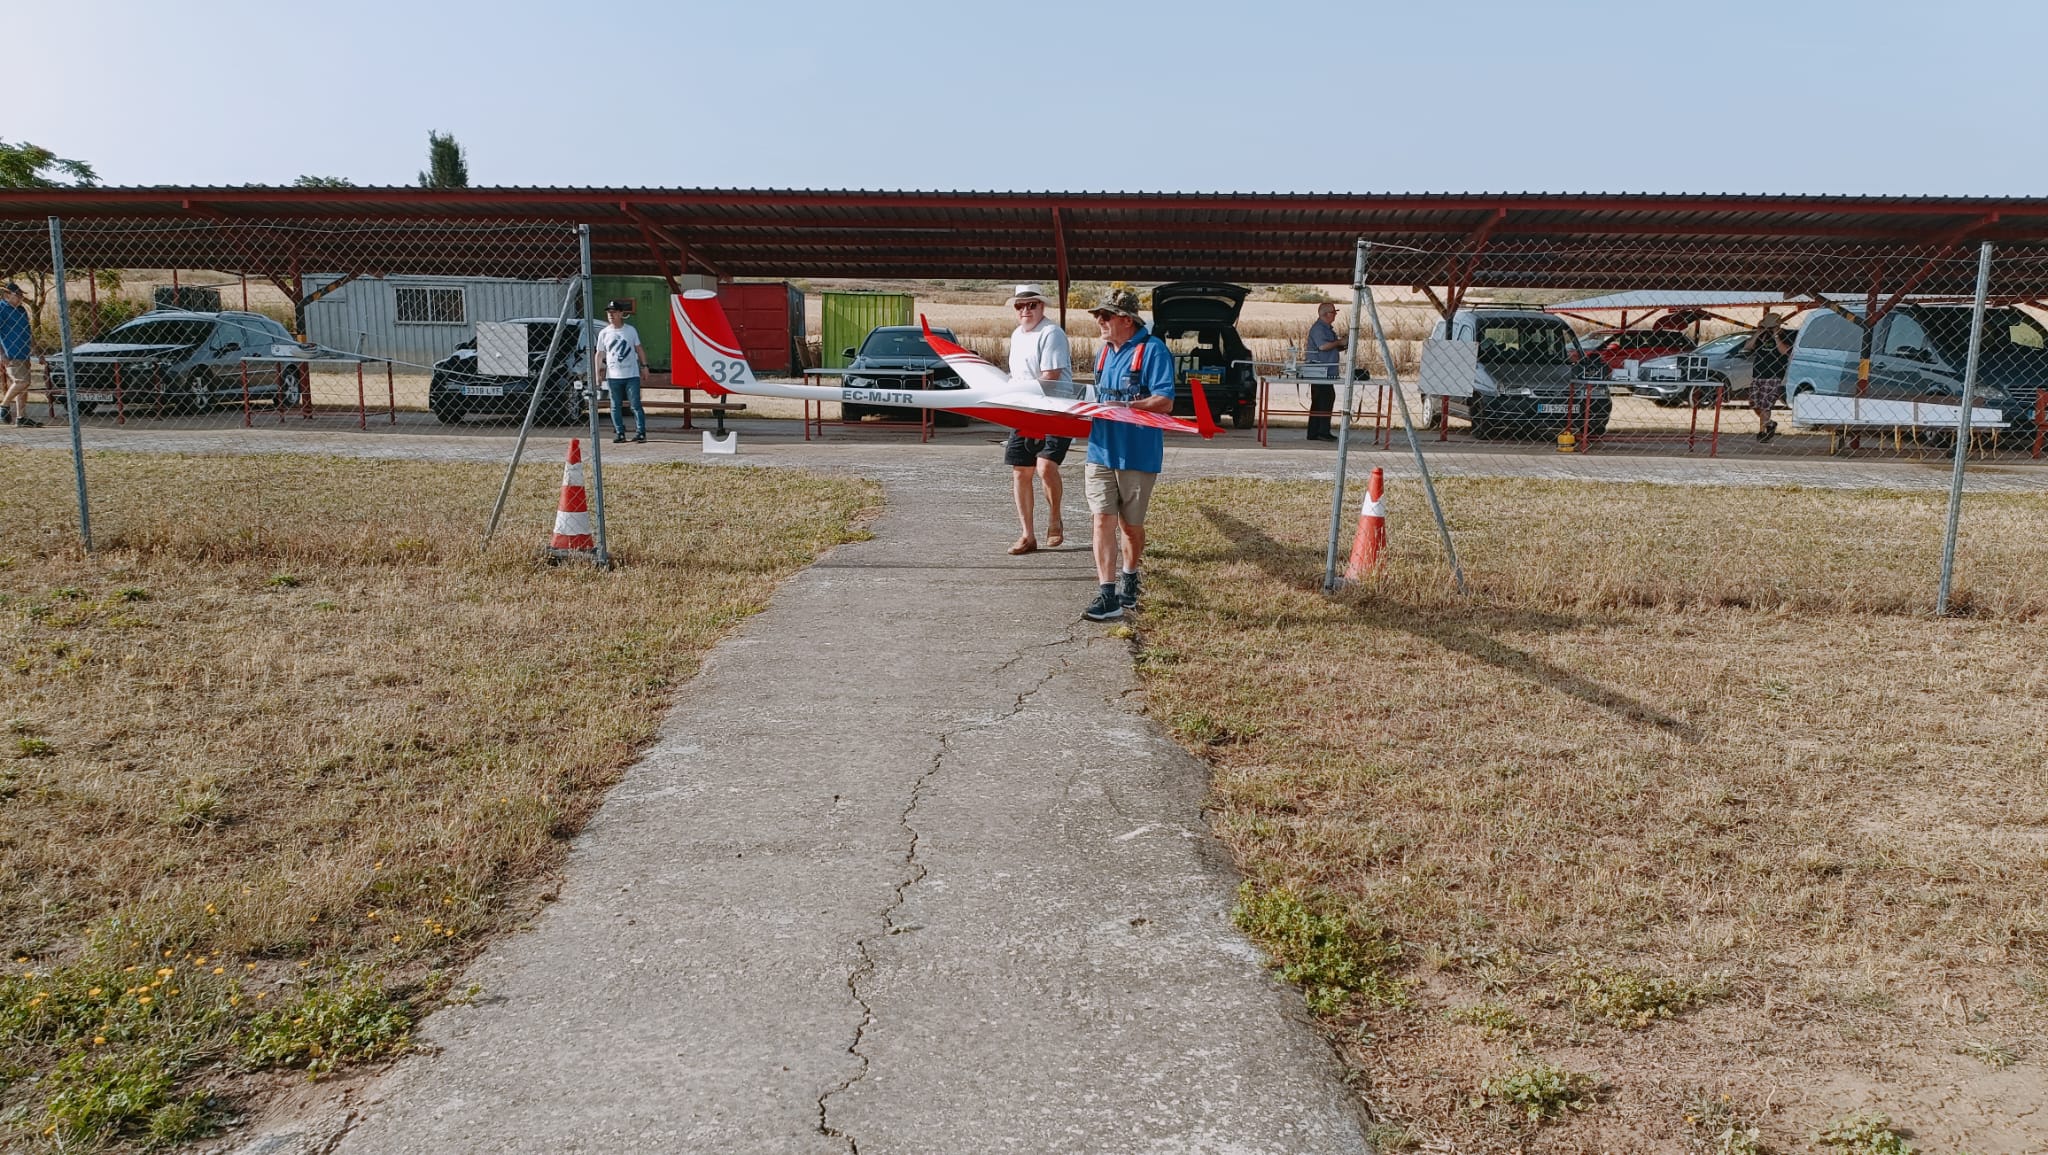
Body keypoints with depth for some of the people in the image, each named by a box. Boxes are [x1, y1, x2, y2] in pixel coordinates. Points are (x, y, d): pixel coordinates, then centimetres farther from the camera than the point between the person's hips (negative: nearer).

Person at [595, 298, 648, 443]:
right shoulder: (604, 333, 5)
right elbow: (599, 354, 7)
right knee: (615, 406, 4)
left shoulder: (631, 330, 5)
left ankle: (640, 432, -1)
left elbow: (639, 349, 12)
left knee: (635, 404, -5)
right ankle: (619, 433, 11)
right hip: (613, 376, 2)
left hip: (632, 375, -1)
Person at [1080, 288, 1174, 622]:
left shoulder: (1153, 350, -9)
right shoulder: (1106, 351, 14)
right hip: (1101, 452, 5)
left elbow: (1164, 402, -17)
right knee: (1103, 520, -6)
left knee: (1131, 525, 10)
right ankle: (1108, 596, -7)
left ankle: (1129, 581, 33)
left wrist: (1122, 407, -24)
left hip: (1137, 455, -5)